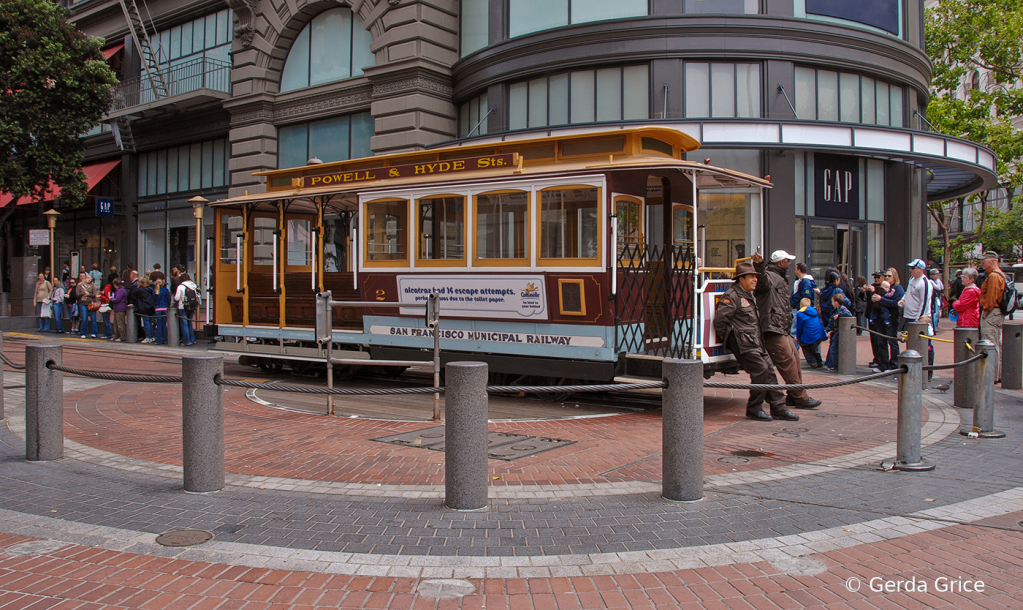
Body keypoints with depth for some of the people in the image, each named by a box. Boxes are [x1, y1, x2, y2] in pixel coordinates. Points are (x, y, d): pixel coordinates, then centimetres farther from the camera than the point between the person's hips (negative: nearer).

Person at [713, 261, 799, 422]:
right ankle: (754, 410, -3)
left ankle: (779, 408, 9)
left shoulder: (749, 296, 21)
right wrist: (729, 339, -7)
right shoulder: (732, 297, -11)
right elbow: (719, 320, -18)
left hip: (756, 343, 10)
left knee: (769, 371, 5)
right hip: (743, 344, -10)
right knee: (761, 370, -15)